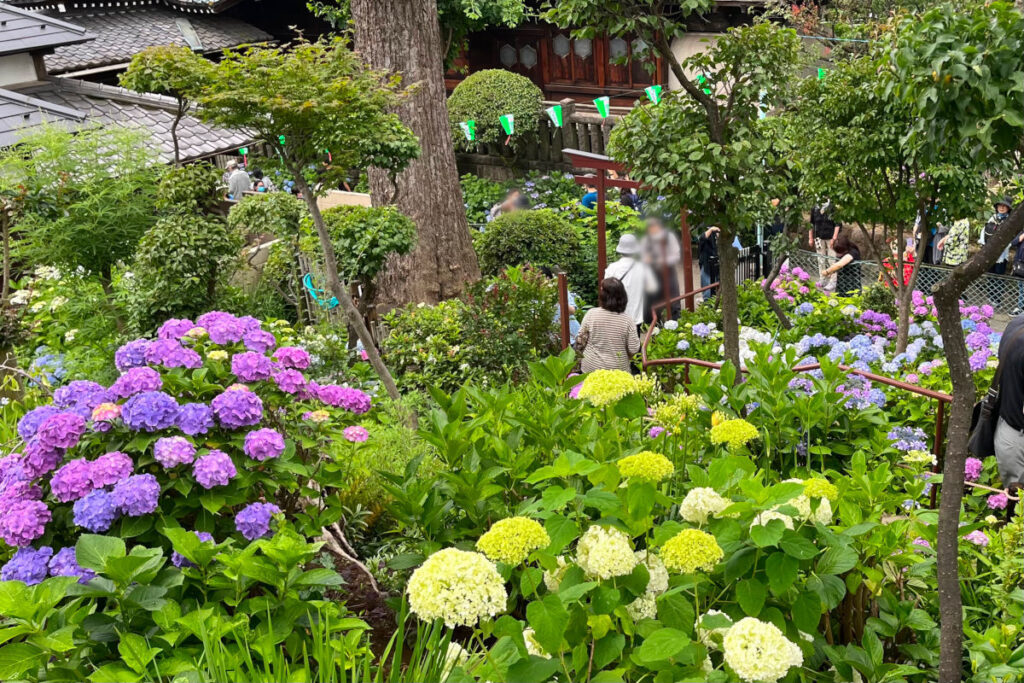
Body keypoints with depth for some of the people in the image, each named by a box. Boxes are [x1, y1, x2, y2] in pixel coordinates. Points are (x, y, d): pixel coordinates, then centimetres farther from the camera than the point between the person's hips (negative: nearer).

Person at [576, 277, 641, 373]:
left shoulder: (591, 314, -14)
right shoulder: (628, 320, -15)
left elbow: (581, 340, -4)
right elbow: (633, 349, -11)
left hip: (591, 368, 1)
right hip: (618, 369, 0)